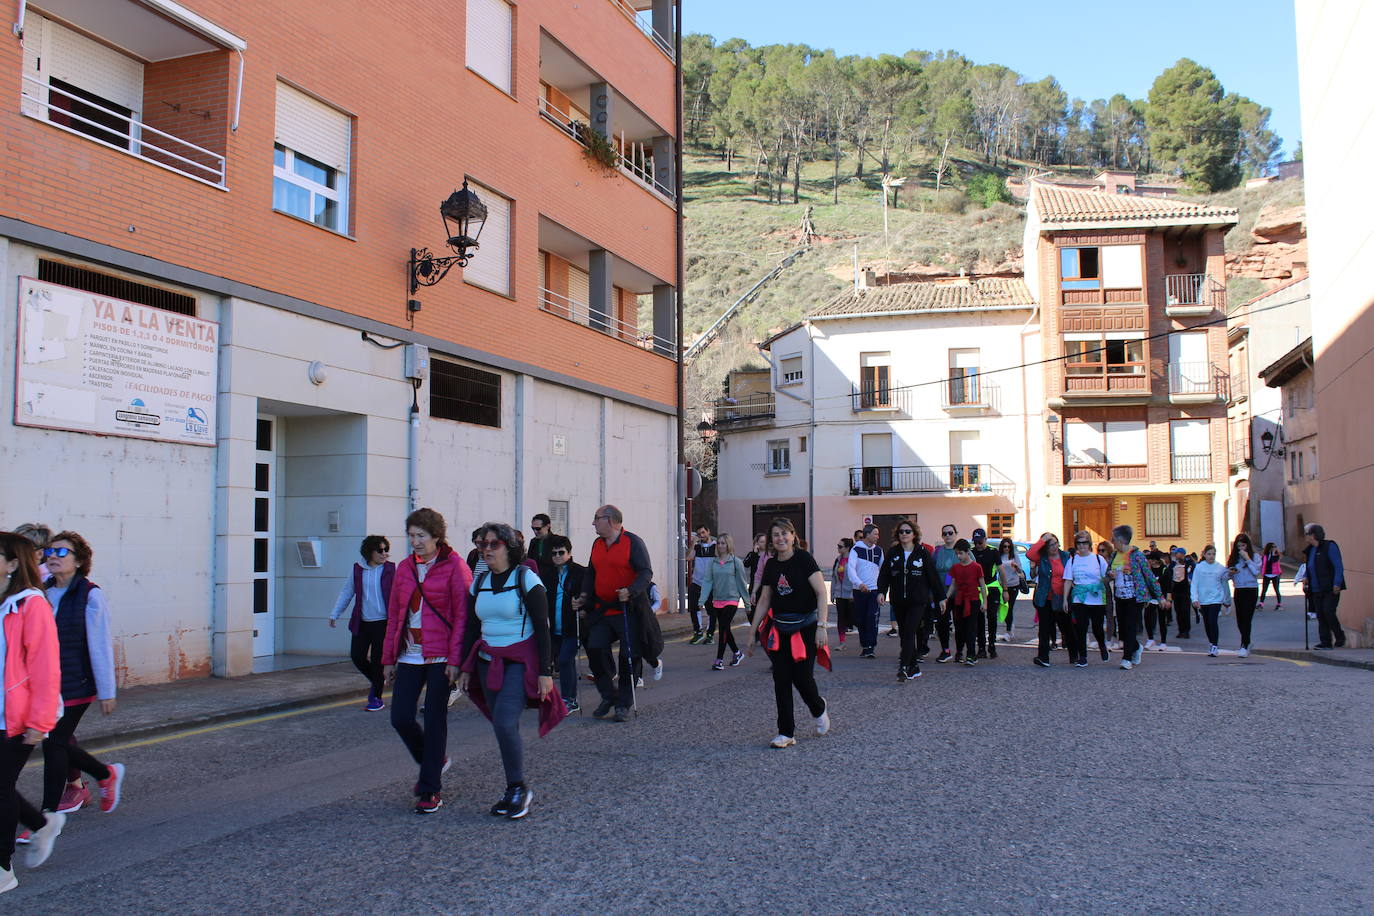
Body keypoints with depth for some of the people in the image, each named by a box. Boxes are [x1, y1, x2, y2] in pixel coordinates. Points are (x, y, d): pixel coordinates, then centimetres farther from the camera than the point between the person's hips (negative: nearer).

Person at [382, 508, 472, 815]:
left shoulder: (454, 567, -6)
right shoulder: (405, 568, 10)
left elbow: (462, 616, -10)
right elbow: (394, 615, 13)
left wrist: (454, 659, -15)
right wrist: (388, 658, 10)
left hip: (440, 657, -5)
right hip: (409, 656, 5)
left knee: (435, 721, 0)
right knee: (400, 718, 1)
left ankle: (431, 791, 11)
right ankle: (433, 762, 29)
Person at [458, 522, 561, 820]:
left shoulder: (526, 579, -8)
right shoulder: (479, 582, 9)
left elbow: (542, 628, -10)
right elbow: (471, 628, 16)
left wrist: (545, 672, -13)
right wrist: (465, 668, 12)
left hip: (521, 662, -6)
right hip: (488, 662, 6)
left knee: (504, 722, -19)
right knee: (505, 727, 7)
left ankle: (518, 788, -4)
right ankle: (516, 792, 19)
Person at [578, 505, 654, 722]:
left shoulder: (633, 542, -8)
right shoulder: (597, 544, 13)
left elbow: (646, 573, -13)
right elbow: (590, 573, 22)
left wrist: (631, 592, -28)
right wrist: (585, 596, 7)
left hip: (629, 610, -6)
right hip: (602, 610, 6)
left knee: (628, 656, 0)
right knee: (594, 649, -6)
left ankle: (624, 704, 13)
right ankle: (608, 696, 12)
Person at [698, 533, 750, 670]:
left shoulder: (736, 562, -5)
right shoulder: (713, 562, 4)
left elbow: (742, 582, -1)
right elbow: (708, 581, 2)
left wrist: (747, 601, 2)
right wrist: (702, 600, -6)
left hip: (731, 600, -5)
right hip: (717, 601, 5)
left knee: (724, 629, -9)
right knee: (724, 629, 12)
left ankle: (719, 659, -4)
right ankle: (737, 653, 32)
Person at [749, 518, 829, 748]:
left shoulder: (803, 559, -9)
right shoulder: (771, 565, 7)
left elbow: (821, 593, -12)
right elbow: (764, 601, 15)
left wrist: (821, 626, -19)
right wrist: (753, 631, 14)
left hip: (805, 627, -5)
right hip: (779, 629, 5)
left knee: (802, 677, -7)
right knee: (781, 680, 1)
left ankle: (820, 709, 27)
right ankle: (786, 733, 9)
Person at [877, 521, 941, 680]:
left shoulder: (923, 553, 0)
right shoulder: (892, 552, 6)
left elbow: (933, 576, 3)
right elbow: (884, 574, 3)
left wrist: (939, 597, 3)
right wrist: (881, 591, -13)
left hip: (918, 601, -4)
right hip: (898, 601, 4)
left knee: (909, 633, -14)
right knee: (905, 634, 9)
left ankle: (904, 667, -19)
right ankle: (914, 668, 19)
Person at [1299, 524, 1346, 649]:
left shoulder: (1329, 546, -9)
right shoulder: (1310, 550, 13)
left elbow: (1339, 567, -13)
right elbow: (1308, 567, 24)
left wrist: (1337, 584, -19)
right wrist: (1305, 577, 4)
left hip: (1331, 588, -7)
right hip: (1316, 589, 7)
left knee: (1328, 612, -12)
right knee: (1320, 615, 4)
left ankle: (1340, 638, 7)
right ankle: (1325, 642, 7)